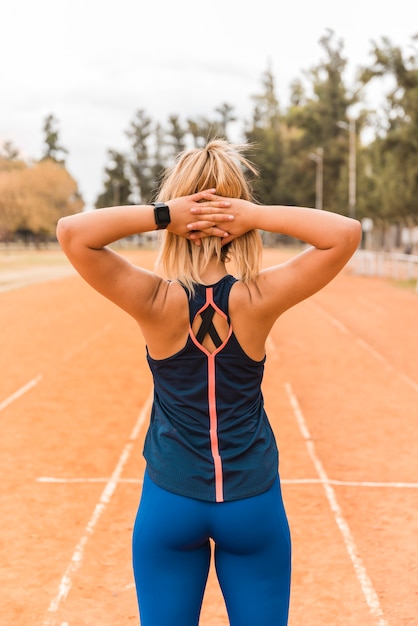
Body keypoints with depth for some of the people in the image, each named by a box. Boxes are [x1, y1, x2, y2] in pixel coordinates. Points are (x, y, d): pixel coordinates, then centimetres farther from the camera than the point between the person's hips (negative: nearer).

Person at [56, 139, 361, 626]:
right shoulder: (258, 299, -16)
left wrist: (160, 215, -21)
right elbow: (346, 234, -13)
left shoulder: (158, 301, -17)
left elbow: (71, 231, -20)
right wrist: (260, 215, -18)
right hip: (254, 502, 0)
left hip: (171, 501, 0)